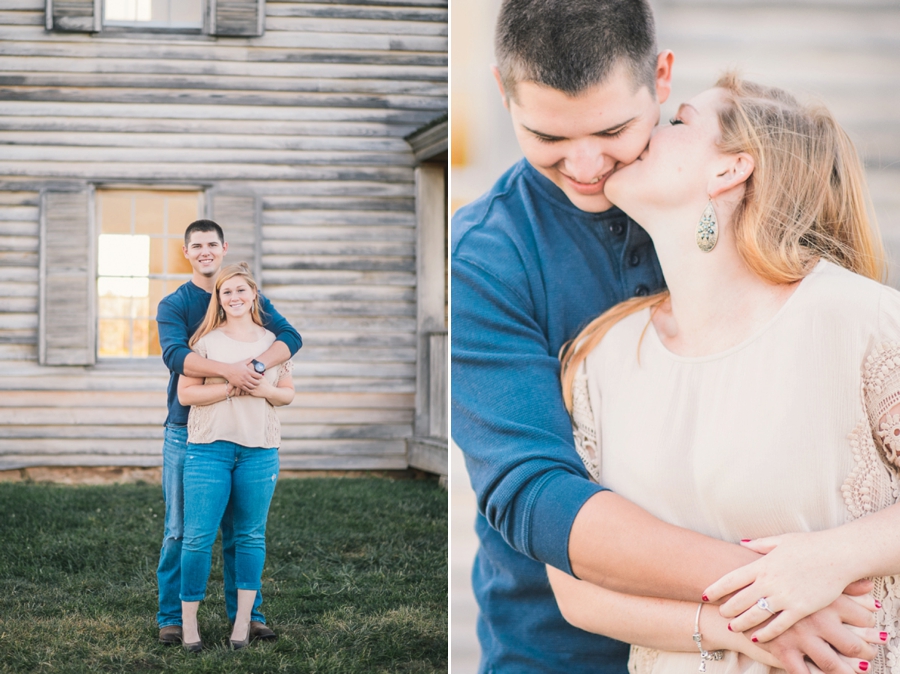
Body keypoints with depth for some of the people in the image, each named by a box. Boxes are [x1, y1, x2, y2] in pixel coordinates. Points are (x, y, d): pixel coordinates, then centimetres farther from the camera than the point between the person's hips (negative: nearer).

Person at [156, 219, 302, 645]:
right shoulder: (173, 305, 0)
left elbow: (290, 337, -7)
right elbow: (174, 354, -19)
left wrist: (257, 366, -27)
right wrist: (227, 370, -34)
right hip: (186, 430, -2)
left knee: (240, 528, 7)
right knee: (180, 529, 2)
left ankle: (247, 613, 16)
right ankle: (171, 617, 10)